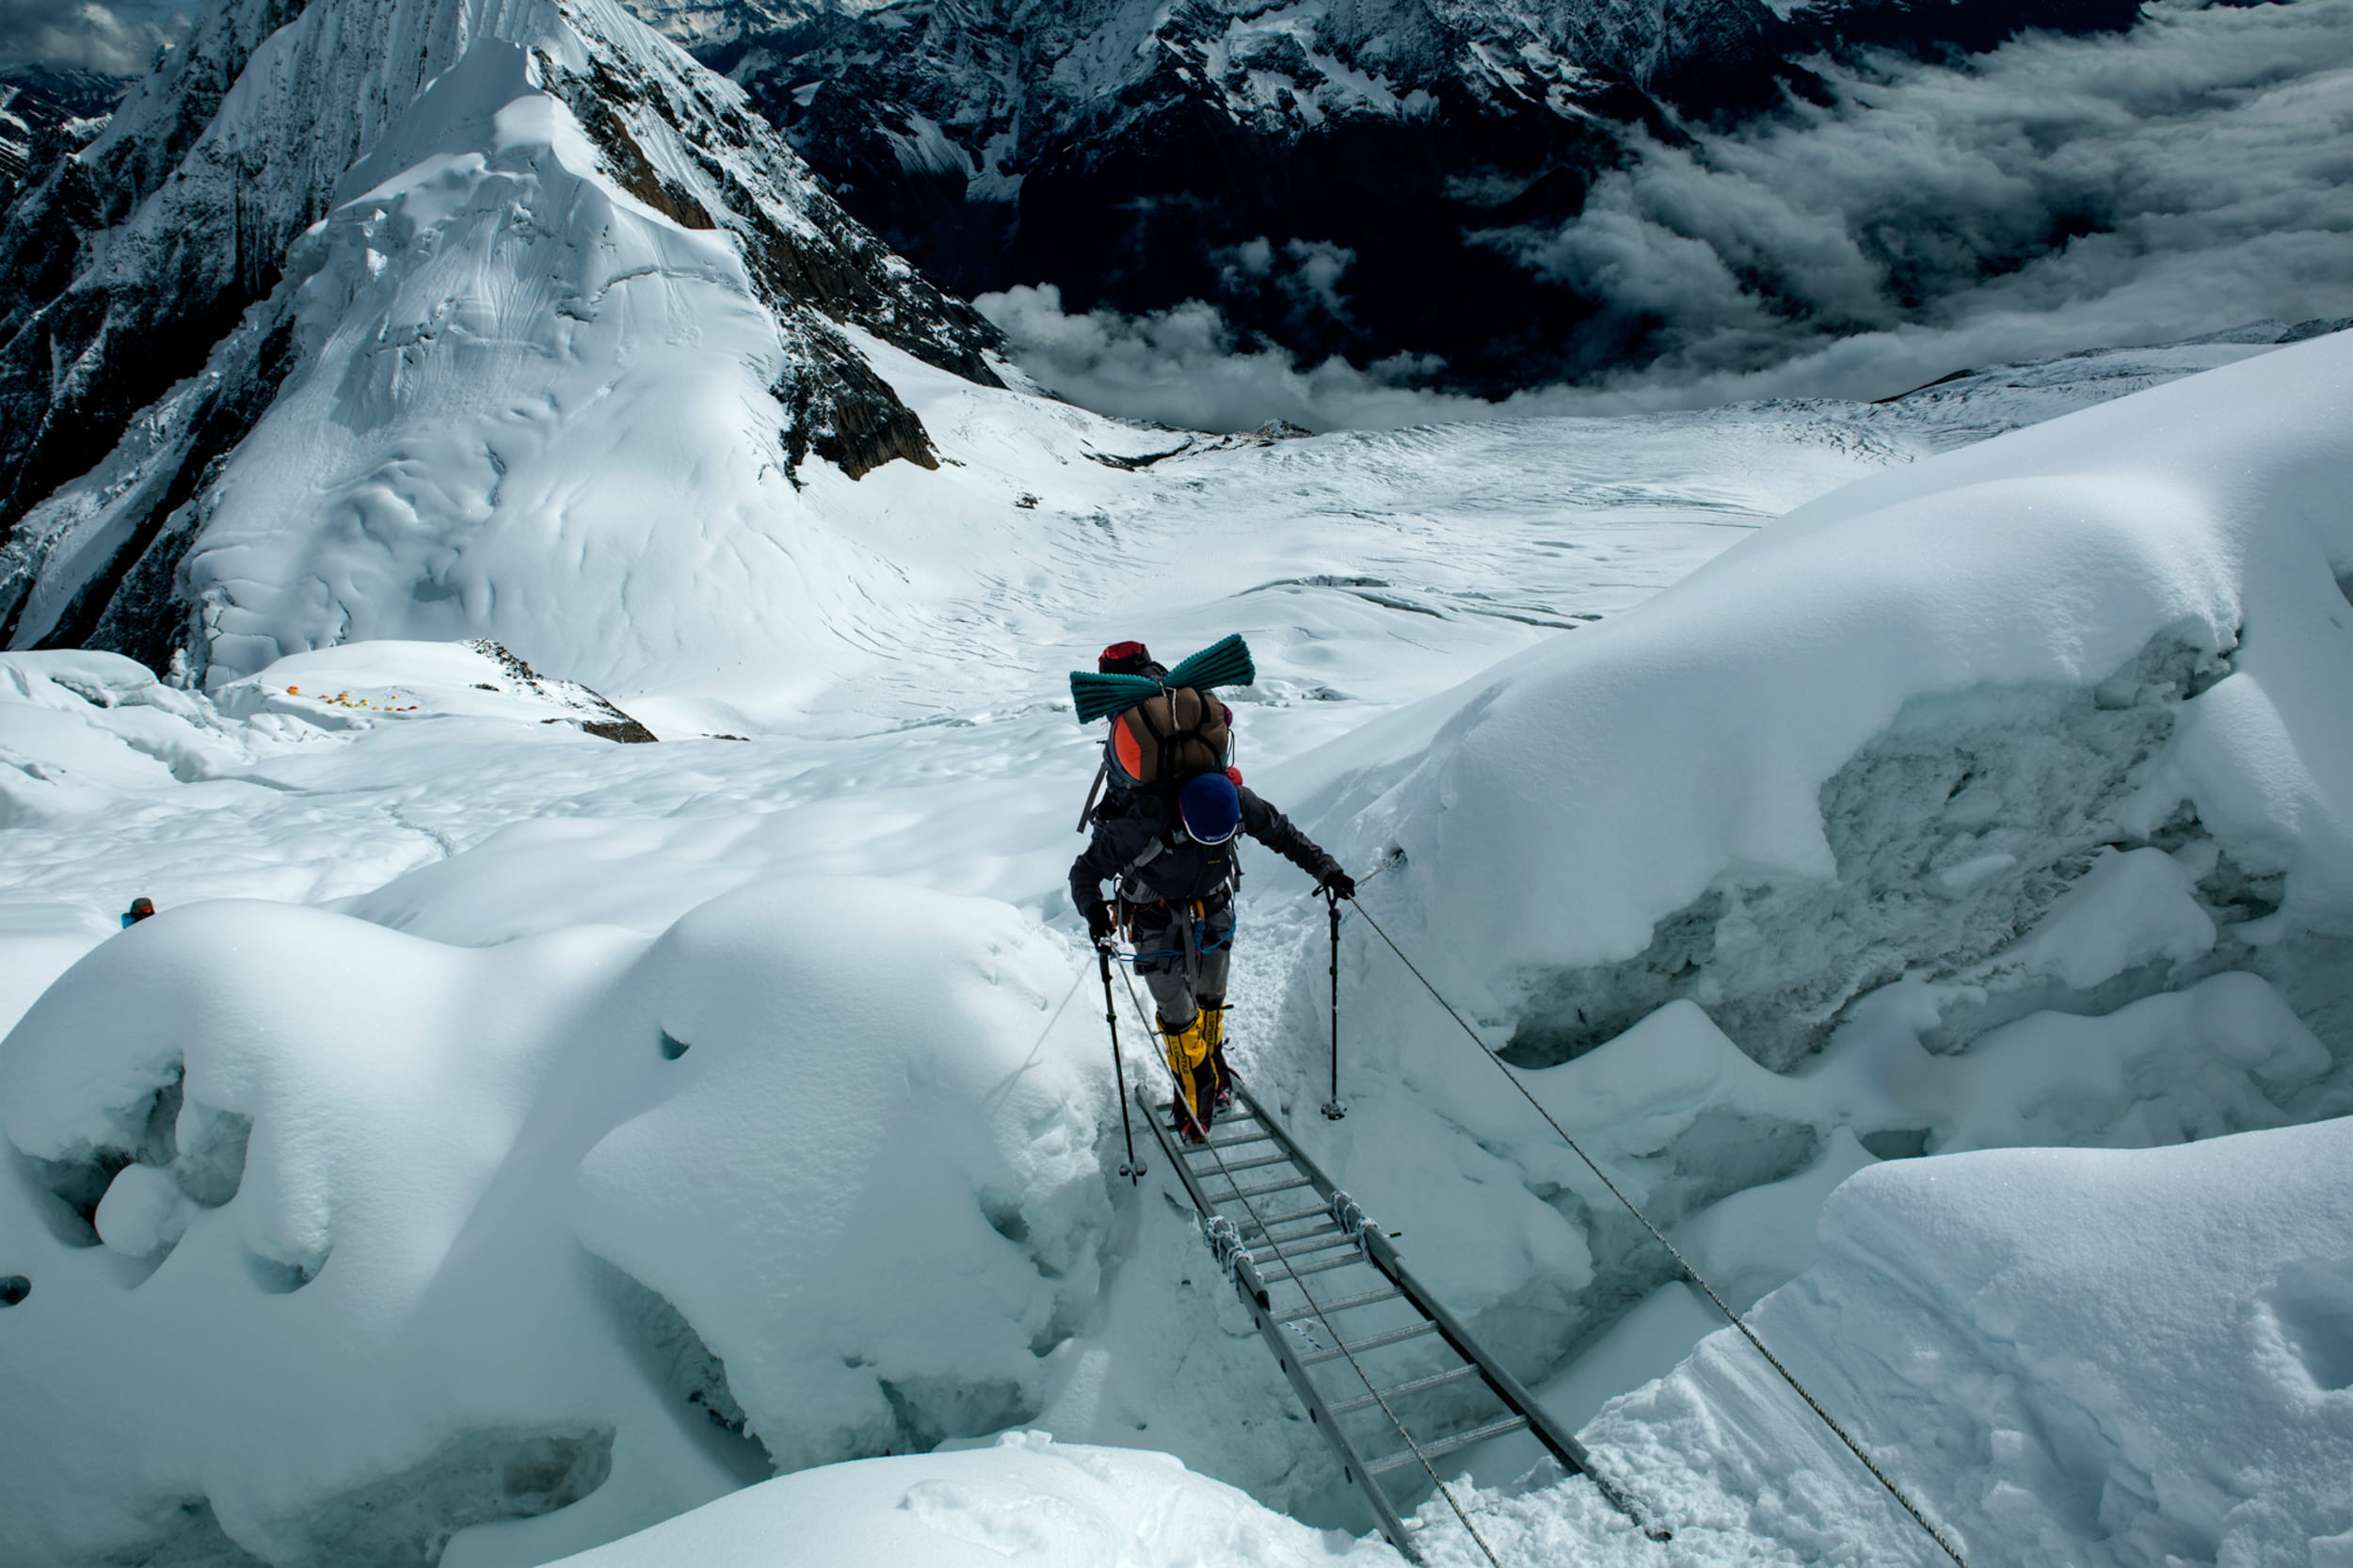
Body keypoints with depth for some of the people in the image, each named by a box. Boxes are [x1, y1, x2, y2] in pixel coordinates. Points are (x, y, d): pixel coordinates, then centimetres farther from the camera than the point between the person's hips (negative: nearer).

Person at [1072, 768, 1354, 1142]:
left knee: (1211, 998, 15)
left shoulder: (1237, 803, -26)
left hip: (1213, 909, 3)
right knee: (1178, 1013, -2)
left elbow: (1281, 832, -6)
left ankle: (1212, 1069, 43)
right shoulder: (1142, 824, -36)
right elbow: (1086, 869, -24)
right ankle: (1193, 1095, 21)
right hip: (1157, 918, -3)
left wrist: (1324, 867, -8)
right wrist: (1093, 907, -42)